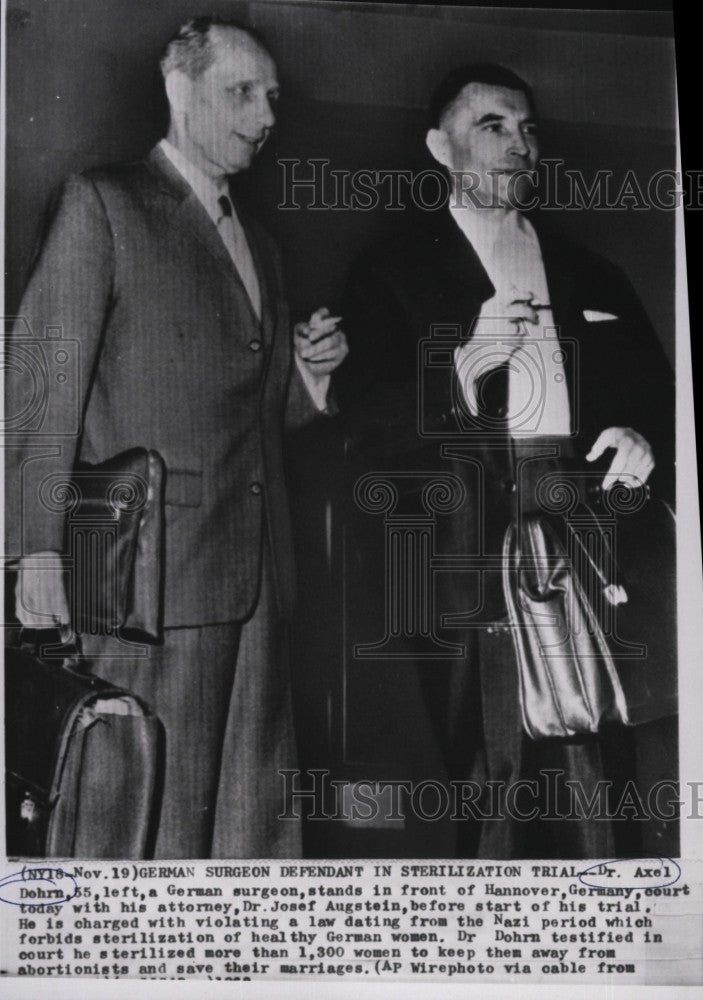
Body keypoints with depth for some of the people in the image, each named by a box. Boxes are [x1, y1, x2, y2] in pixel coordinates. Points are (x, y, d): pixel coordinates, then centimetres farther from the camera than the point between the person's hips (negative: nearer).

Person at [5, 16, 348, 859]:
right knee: (151, 821, -2)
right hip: (152, 569, -6)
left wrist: (307, 373, 5)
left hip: (256, 577, 7)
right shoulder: (102, 203, 1)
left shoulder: (258, 243, 23)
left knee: (257, 821, 9)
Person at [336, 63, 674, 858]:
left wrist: (645, 441, 1)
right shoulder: (393, 270, 8)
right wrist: (461, 369, -16)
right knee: (489, 783, -3)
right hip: (469, 568, -3)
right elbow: (366, 427, -2)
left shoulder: (592, 275, 22)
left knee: (592, 786, -2)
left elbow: (654, 397, 23)